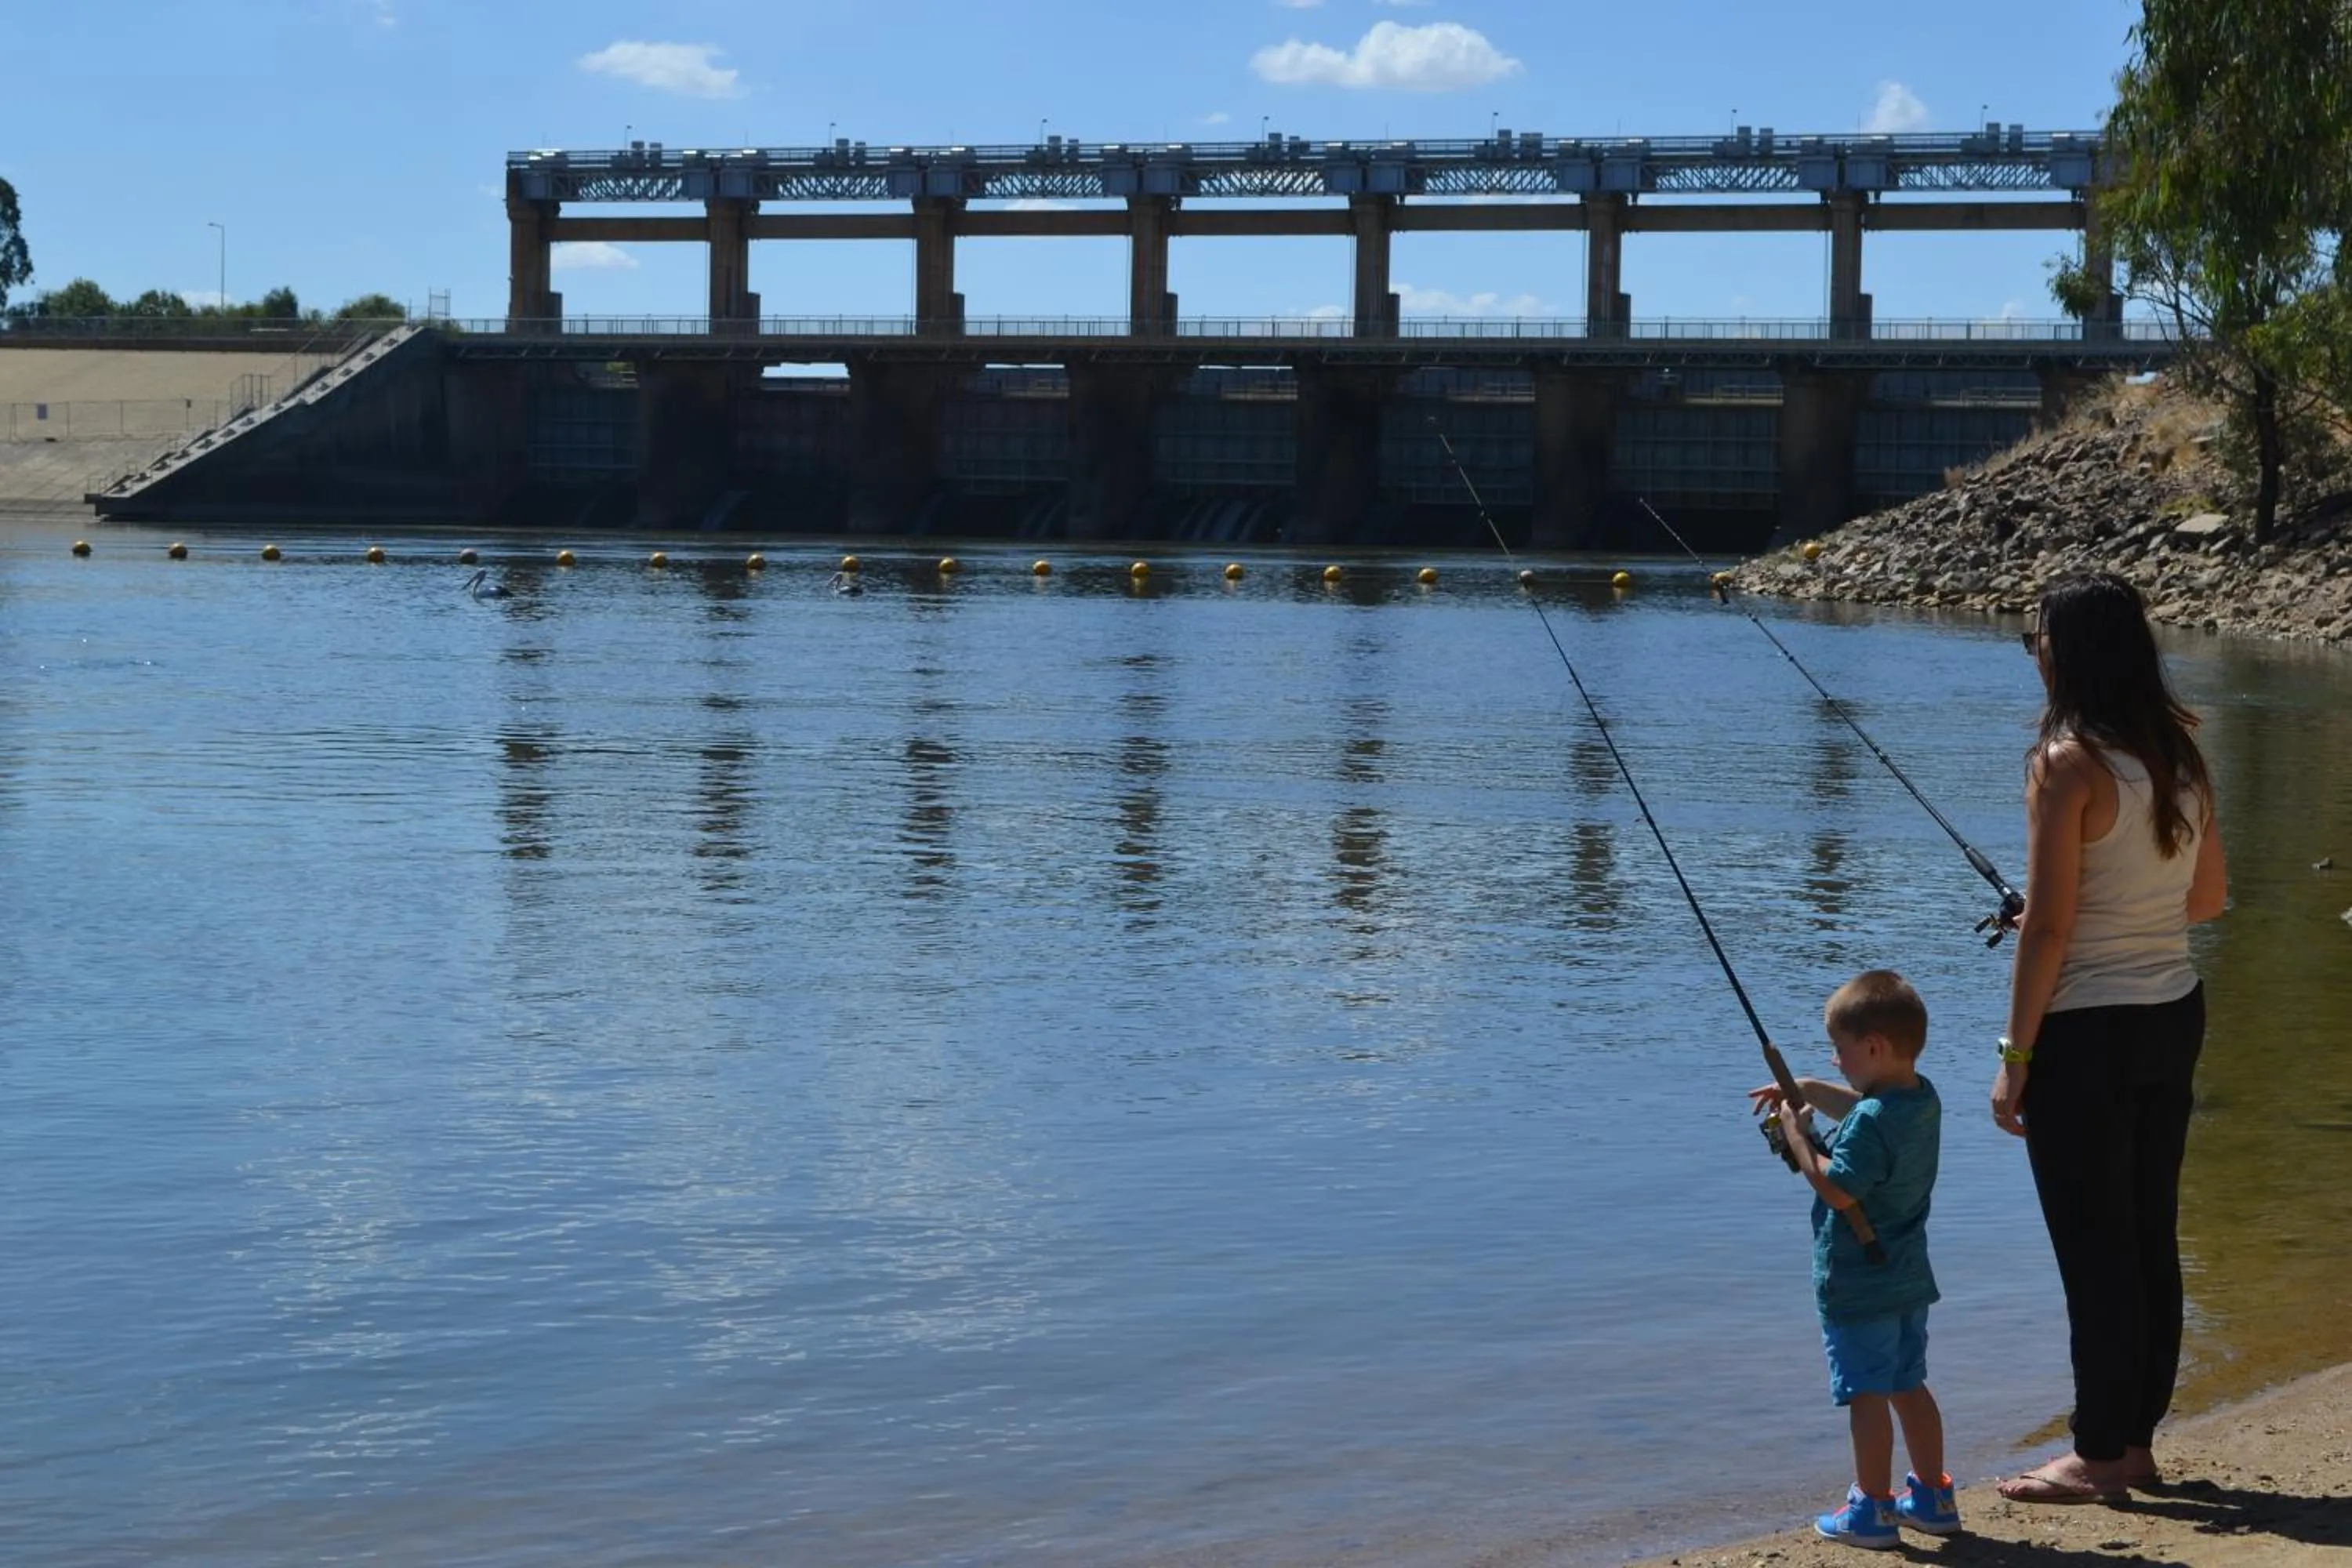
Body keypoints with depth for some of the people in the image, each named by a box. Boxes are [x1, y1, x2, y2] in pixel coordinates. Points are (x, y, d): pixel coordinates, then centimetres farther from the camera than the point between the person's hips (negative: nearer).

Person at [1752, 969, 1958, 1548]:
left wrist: (1800, 1143, -15)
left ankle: (1873, 1509, 3)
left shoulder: (1870, 1123, -24)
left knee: (1867, 1395, -2)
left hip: (1857, 1287, -9)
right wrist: (1806, 1089, 19)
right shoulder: (1922, 1099, 5)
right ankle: (1932, 1496, 24)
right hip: (1907, 1280, 9)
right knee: (1909, 1386, 18)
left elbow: (1837, 1190, -27)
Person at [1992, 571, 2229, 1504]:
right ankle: (2135, 1442, 22)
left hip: (2086, 1032, -7)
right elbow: (2210, 897, 14)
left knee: (2094, 1249, 0)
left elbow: (2047, 927, -17)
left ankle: (2099, 1456, 8)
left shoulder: (2067, 765, -17)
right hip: (2173, 1016, 8)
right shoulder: (2180, 754, 5)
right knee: (2151, 1237, 13)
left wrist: (2015, 1057, -12)